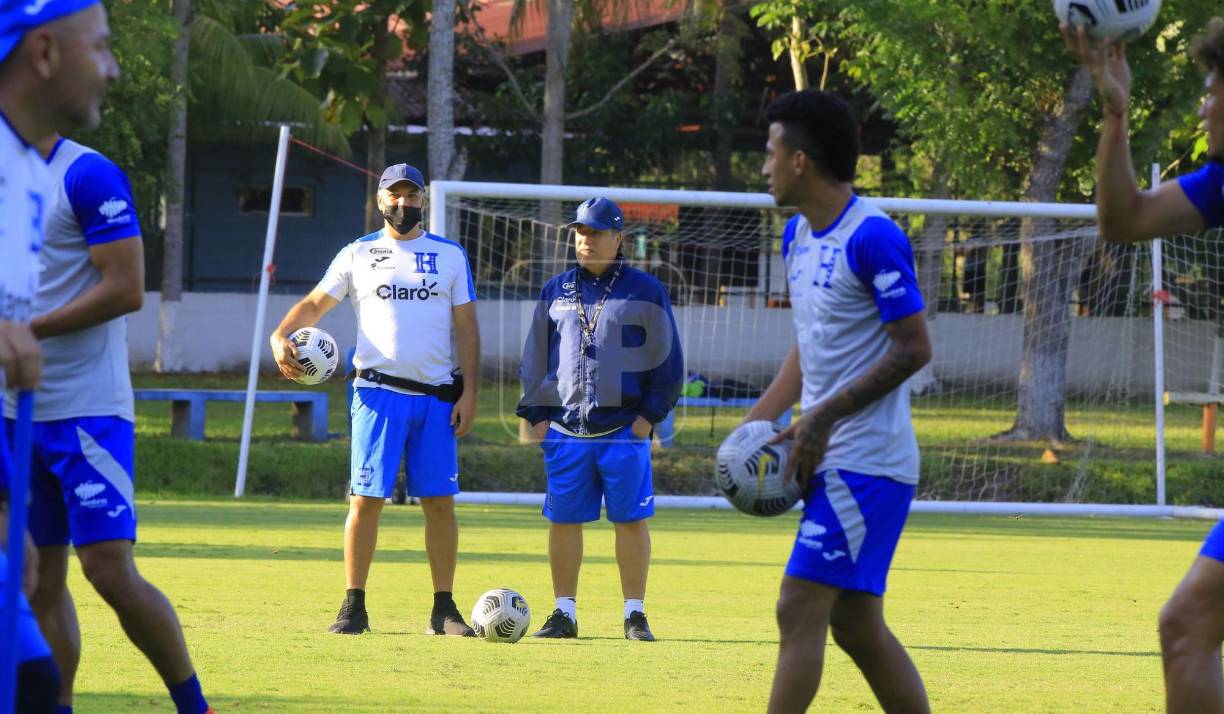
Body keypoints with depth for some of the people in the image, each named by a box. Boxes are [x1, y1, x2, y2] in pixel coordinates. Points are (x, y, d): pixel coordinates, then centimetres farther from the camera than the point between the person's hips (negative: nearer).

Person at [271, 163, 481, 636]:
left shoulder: (449, 256, 11)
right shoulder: (357, 255, 8)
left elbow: (466, 327, 10)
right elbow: (315, 304, 10)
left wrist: (469, 392, 1)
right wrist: (281, 336, -10)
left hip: (438, 397, 1)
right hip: (379, 392, -1)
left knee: (440, 501, 0)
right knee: (366, 498, -5)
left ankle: (444, 610, 6)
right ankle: (354, 606, -1)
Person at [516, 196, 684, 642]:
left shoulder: (644, 291, 3)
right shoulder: (556, 292, 13)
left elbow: (667, 359, 3)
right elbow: (535, 358, 16)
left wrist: (649, 414, -4)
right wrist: (536, 414, 7)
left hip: (624, 428, -3)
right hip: (565, 429, 3)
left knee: (631, 520, -2)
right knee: (563, 520, 2)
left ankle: (635, 614, 4)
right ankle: (564, 613, 9)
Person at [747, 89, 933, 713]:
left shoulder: (872, 239, -15)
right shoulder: (798, 235, 13)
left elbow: (913, 349, -16)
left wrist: (824, 417, -18)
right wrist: (759, 420, 11)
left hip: (866, 462, -9)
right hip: (832, 460, 9)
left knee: (799, 610, -11)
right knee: (857, 626, 9)